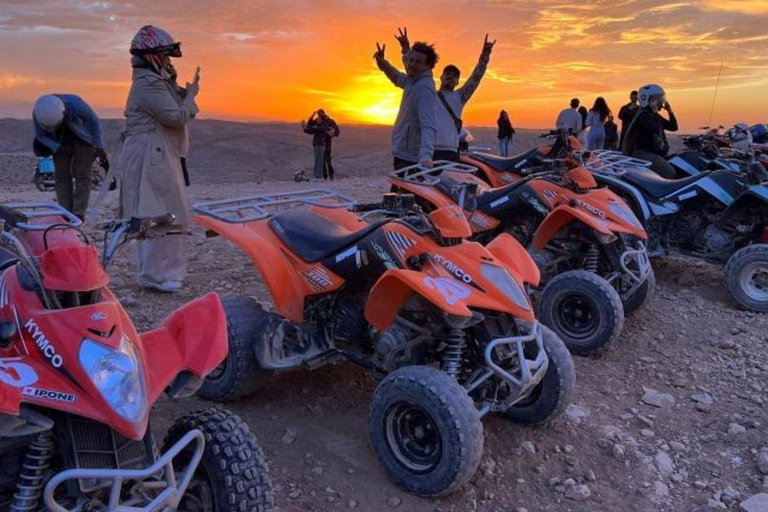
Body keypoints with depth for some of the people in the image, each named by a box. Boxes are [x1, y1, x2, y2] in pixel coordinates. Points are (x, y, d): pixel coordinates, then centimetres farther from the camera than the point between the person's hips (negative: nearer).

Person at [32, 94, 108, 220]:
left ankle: (79, 213, -10)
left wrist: (99, 147, -13)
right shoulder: (38, 113, -24)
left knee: (82, 176, -10)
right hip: (59, 144, 3)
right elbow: (40, 136, -10)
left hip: (82, 142, -3)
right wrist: (57, 148, -28)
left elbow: (95, 122, -17)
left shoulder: (76, 104, -34)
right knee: (61, 176, -3)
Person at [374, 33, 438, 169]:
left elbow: (428, 126, -32)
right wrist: (383, 64, 13)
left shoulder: (424, 88, -21)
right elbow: (398, 79, 32)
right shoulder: (413, 81, 8)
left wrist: (426, 154, -47)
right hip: (403, 155, 10)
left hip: (410, 160, -10)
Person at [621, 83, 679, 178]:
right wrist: (654, 111, -17)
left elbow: (673, 127, 19)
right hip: (642, 153, -11)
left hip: (655, 152, 11)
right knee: (670, 173, -25)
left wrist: (670, 111, 9)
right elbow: (655, 129, -28)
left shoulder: (654, 115, 18)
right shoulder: (642, 115, -13)